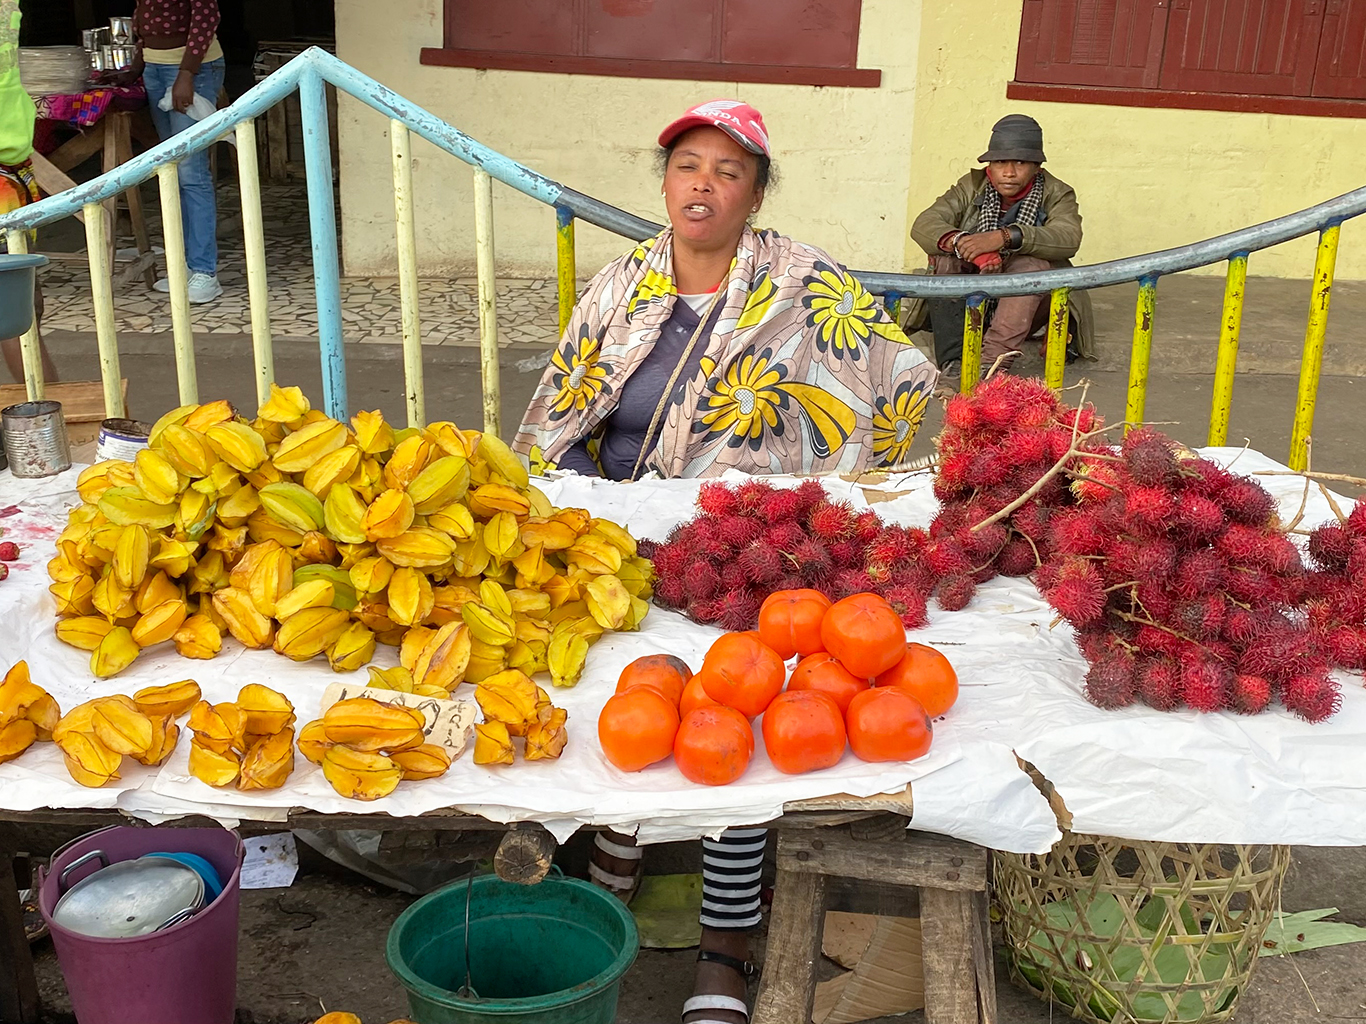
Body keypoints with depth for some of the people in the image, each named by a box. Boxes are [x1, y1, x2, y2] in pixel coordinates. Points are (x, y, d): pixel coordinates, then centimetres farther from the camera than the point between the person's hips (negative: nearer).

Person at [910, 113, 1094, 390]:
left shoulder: (1056, 194, -2)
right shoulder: (972, 186, 2)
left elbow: (1068, 238, -25)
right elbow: (923, 225, -15)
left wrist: (1006, 237, -41)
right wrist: (963, 243, -37)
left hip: (1027, 305, -2)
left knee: (1034, 263, -30)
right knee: (945, 254, -23)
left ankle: (991, 362, -43)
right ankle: (952, 364, -36)